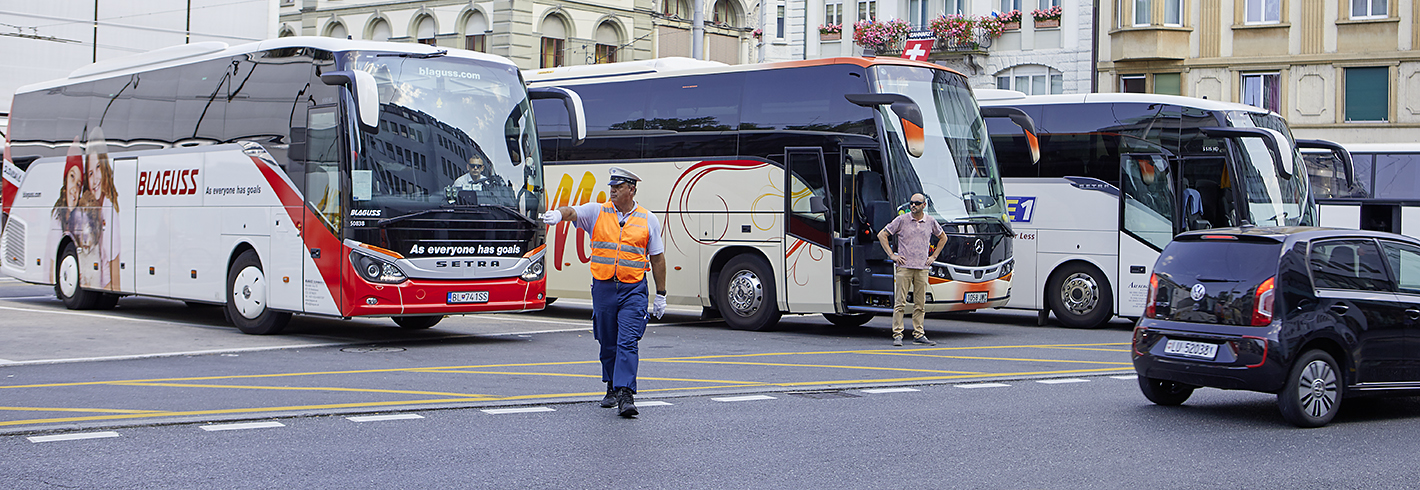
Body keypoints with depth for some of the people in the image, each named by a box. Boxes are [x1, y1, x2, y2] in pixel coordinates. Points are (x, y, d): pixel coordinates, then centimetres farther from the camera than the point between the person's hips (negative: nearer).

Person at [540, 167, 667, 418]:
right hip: (603, 287, 2)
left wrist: (661, 294, 9)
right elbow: (573, 212, -12)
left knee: (627, 342, -13)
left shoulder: (648, 220, 6)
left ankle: (625, 394, -17)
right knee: (607, 343, 11)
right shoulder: (597, 212, 6)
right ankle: (612, 388, 28)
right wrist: (558, 214, -36)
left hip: (633, 290, -2)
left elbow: (657, 258, 9)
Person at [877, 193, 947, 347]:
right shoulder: (902, 220, -1)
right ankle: (897, 335, -4)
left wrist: (933, 256, 14)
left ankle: (918, 335, 10)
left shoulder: (930, 222, 8)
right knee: (900, 302, -5)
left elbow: (943, 238, 24)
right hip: (904, 266, -3)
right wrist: (892, 255, -2)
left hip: (922, 268, 3)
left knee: (920, 304, 5)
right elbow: (882, 235, 4)